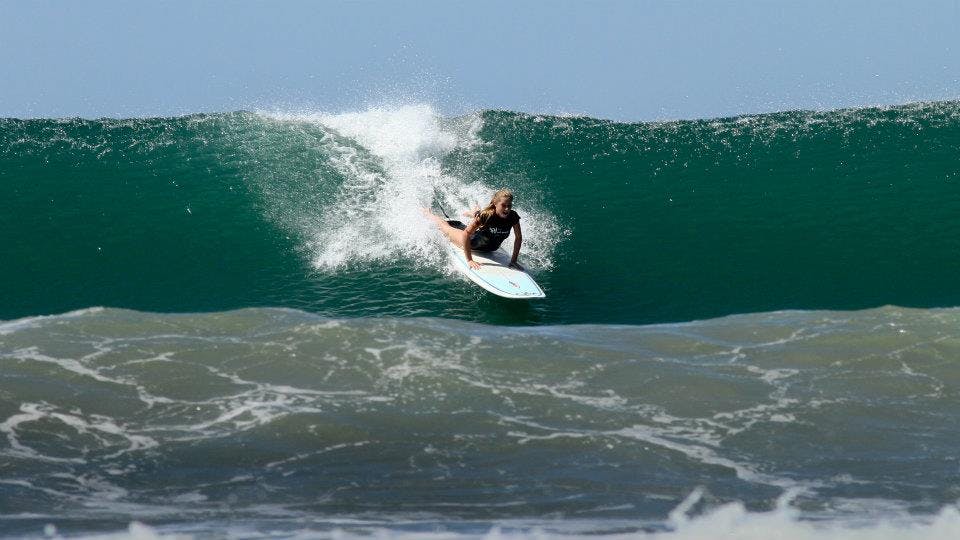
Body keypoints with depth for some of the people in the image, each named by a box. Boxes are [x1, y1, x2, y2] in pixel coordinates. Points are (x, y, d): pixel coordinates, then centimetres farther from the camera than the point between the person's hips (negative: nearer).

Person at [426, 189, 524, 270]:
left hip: (491, 248, 4)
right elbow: (466, 234, -35)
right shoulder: (485, 215, -40)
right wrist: (469, 260, -37)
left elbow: (518, 238, -15)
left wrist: (514, 260, -17)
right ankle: (426, 214, 48)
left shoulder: (513, 217, -31)